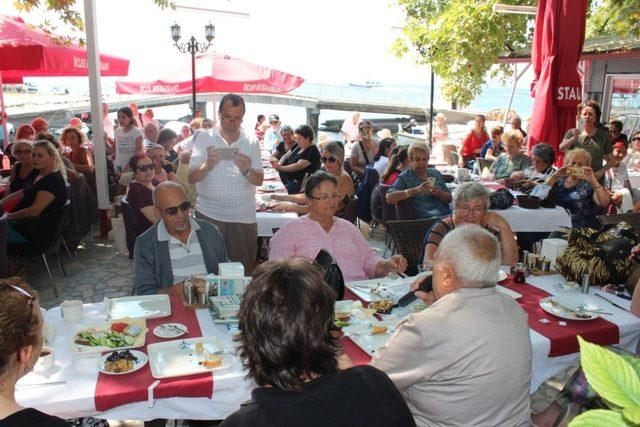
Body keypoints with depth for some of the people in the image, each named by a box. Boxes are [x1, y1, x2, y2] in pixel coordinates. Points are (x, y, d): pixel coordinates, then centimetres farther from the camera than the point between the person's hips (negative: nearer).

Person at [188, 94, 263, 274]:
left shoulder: (252, 143, 6)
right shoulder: (204, 140, 3)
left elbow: (259, 180, -1)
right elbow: (192, 178, -5)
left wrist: (246, 170, -23)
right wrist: (208, 165, -25)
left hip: (243, 218, 1)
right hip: (209, 214, -1)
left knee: (243, 270, 5)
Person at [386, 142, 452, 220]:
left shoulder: (435, 173, 18)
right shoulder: (404, 178, 2)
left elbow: (449, 199, 18)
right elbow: (389, 198, -15)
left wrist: (439, 193, -5)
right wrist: (416, 190, -23)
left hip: (447, 214, 6)